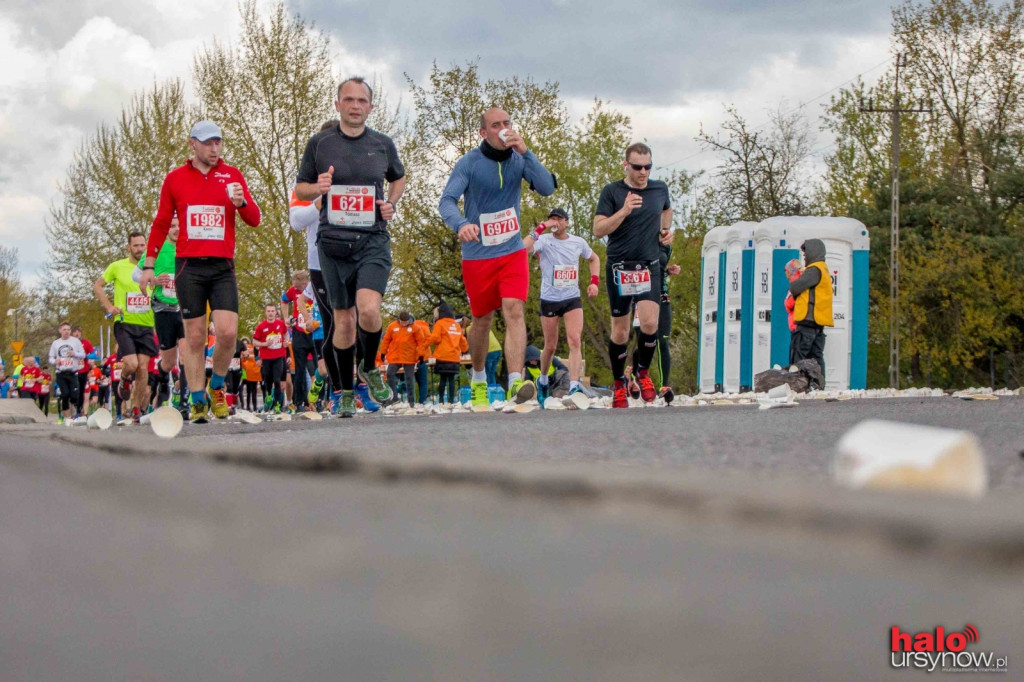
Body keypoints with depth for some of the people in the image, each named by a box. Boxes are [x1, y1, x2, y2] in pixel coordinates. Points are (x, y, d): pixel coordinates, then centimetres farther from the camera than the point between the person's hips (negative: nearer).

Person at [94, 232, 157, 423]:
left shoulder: (152, 269, 8)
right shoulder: (118, 267, 2)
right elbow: (97, 286, 10)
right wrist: (109, 307, -2)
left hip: (146, 325, 2)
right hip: (124, 323, -2)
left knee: (143, 368, -3)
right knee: (132, 364, -16)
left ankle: (137, 409, 8)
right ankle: (125, 379, 20)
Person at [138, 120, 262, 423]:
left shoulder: (232, 175, 8)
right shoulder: (175, 179, 8)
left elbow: (254, 220, 4)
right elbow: (161, 223, 14)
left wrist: (241, 202, -17)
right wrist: (149, 265, 9)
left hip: (222, 266, 0)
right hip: (188, 266, 0)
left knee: (228, 331, -13)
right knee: (194, 337, 0)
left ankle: (217, 388, 10)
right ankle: (198, 402, 5)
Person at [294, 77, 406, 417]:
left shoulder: (383, 144, 8)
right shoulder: (320, 143, 4)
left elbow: (398, 178, 26)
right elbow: (299, 189, 12)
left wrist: (391, 204, 6)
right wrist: (317, 188, -10)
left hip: (373, 240, 0)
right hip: (334, 243, 0)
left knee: (368, 310, -21)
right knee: (343, 319, 4)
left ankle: (370, 368, 7)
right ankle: (345, 392, 19)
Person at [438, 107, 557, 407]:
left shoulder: (518, 159, 0)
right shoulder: (469, 163, -8)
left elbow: (547, 188, -12)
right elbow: (447, 200, -16)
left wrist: (525, 152, -21)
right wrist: (460, 224, -38)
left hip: (513, 252, 1)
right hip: (477, 255, -1)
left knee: (514, 311, -16)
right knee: (482, 320, 10)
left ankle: (516, 382, -26)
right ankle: (479, 380, 33)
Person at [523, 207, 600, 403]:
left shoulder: (578, 242, 3)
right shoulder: (544, 240, -8)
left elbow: (594, 258, 23)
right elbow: (524, 248, -29)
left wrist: (594, 281, 10)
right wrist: (541, 228, -28)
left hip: (573, 299, 2)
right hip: (549, 300, -2)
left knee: (575, 341, -15)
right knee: (550, 346, 8)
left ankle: (574, 387, -21)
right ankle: (543, 379, 34)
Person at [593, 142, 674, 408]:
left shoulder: (660, 189, 7)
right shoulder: (612, 192, -5)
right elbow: (598, 230, -10)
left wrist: (665, 230, 12)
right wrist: (624, 211, -22)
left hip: (649, 266, 2)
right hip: (619, 267, -2)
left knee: (650, 322, -16)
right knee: (620, 331, 4)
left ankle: (643, 371, 10)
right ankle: (619, 384, 22)